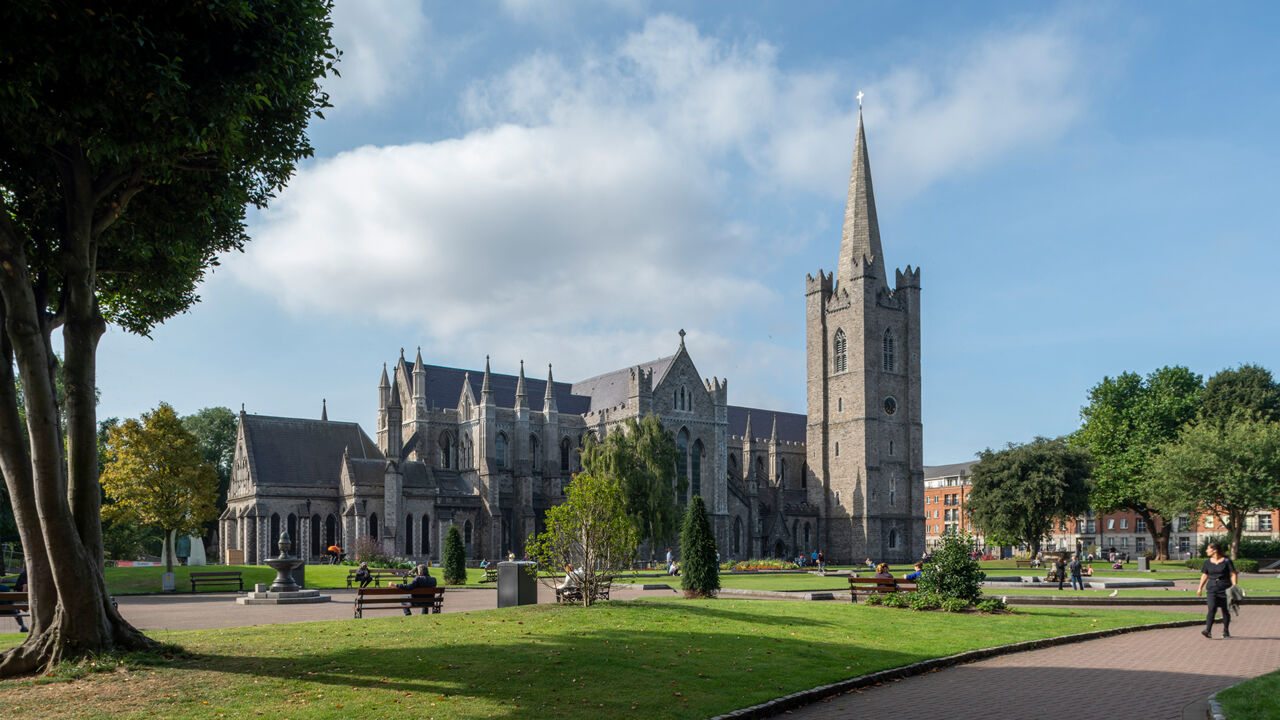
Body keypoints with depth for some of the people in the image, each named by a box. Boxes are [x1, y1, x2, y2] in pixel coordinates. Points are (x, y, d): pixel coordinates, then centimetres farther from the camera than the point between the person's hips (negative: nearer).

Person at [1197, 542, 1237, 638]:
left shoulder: (1226, 561, -2)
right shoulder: (1208, 562, 9)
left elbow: (1233, 575, -3)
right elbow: (1204, 575, 16)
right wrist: (1200, 588, 13)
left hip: (1225, 589, -2)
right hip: (1212, 589, 2)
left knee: (1225, 610, 7)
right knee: (1212, 609, -12)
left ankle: (1226, 631, 23)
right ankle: (1208, 630, -20)